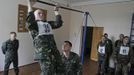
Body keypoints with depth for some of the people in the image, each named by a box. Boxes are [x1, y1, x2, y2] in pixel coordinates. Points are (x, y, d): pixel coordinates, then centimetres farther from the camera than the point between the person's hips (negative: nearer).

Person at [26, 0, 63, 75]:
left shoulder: (48, 23, 23)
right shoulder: (34, 24, 4)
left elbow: (59, 23, 13)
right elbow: (29, 22, -20)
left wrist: (56, 11, 18)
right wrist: (30, 6, -22)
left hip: (54, 50, 6)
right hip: (42, 52, -6)